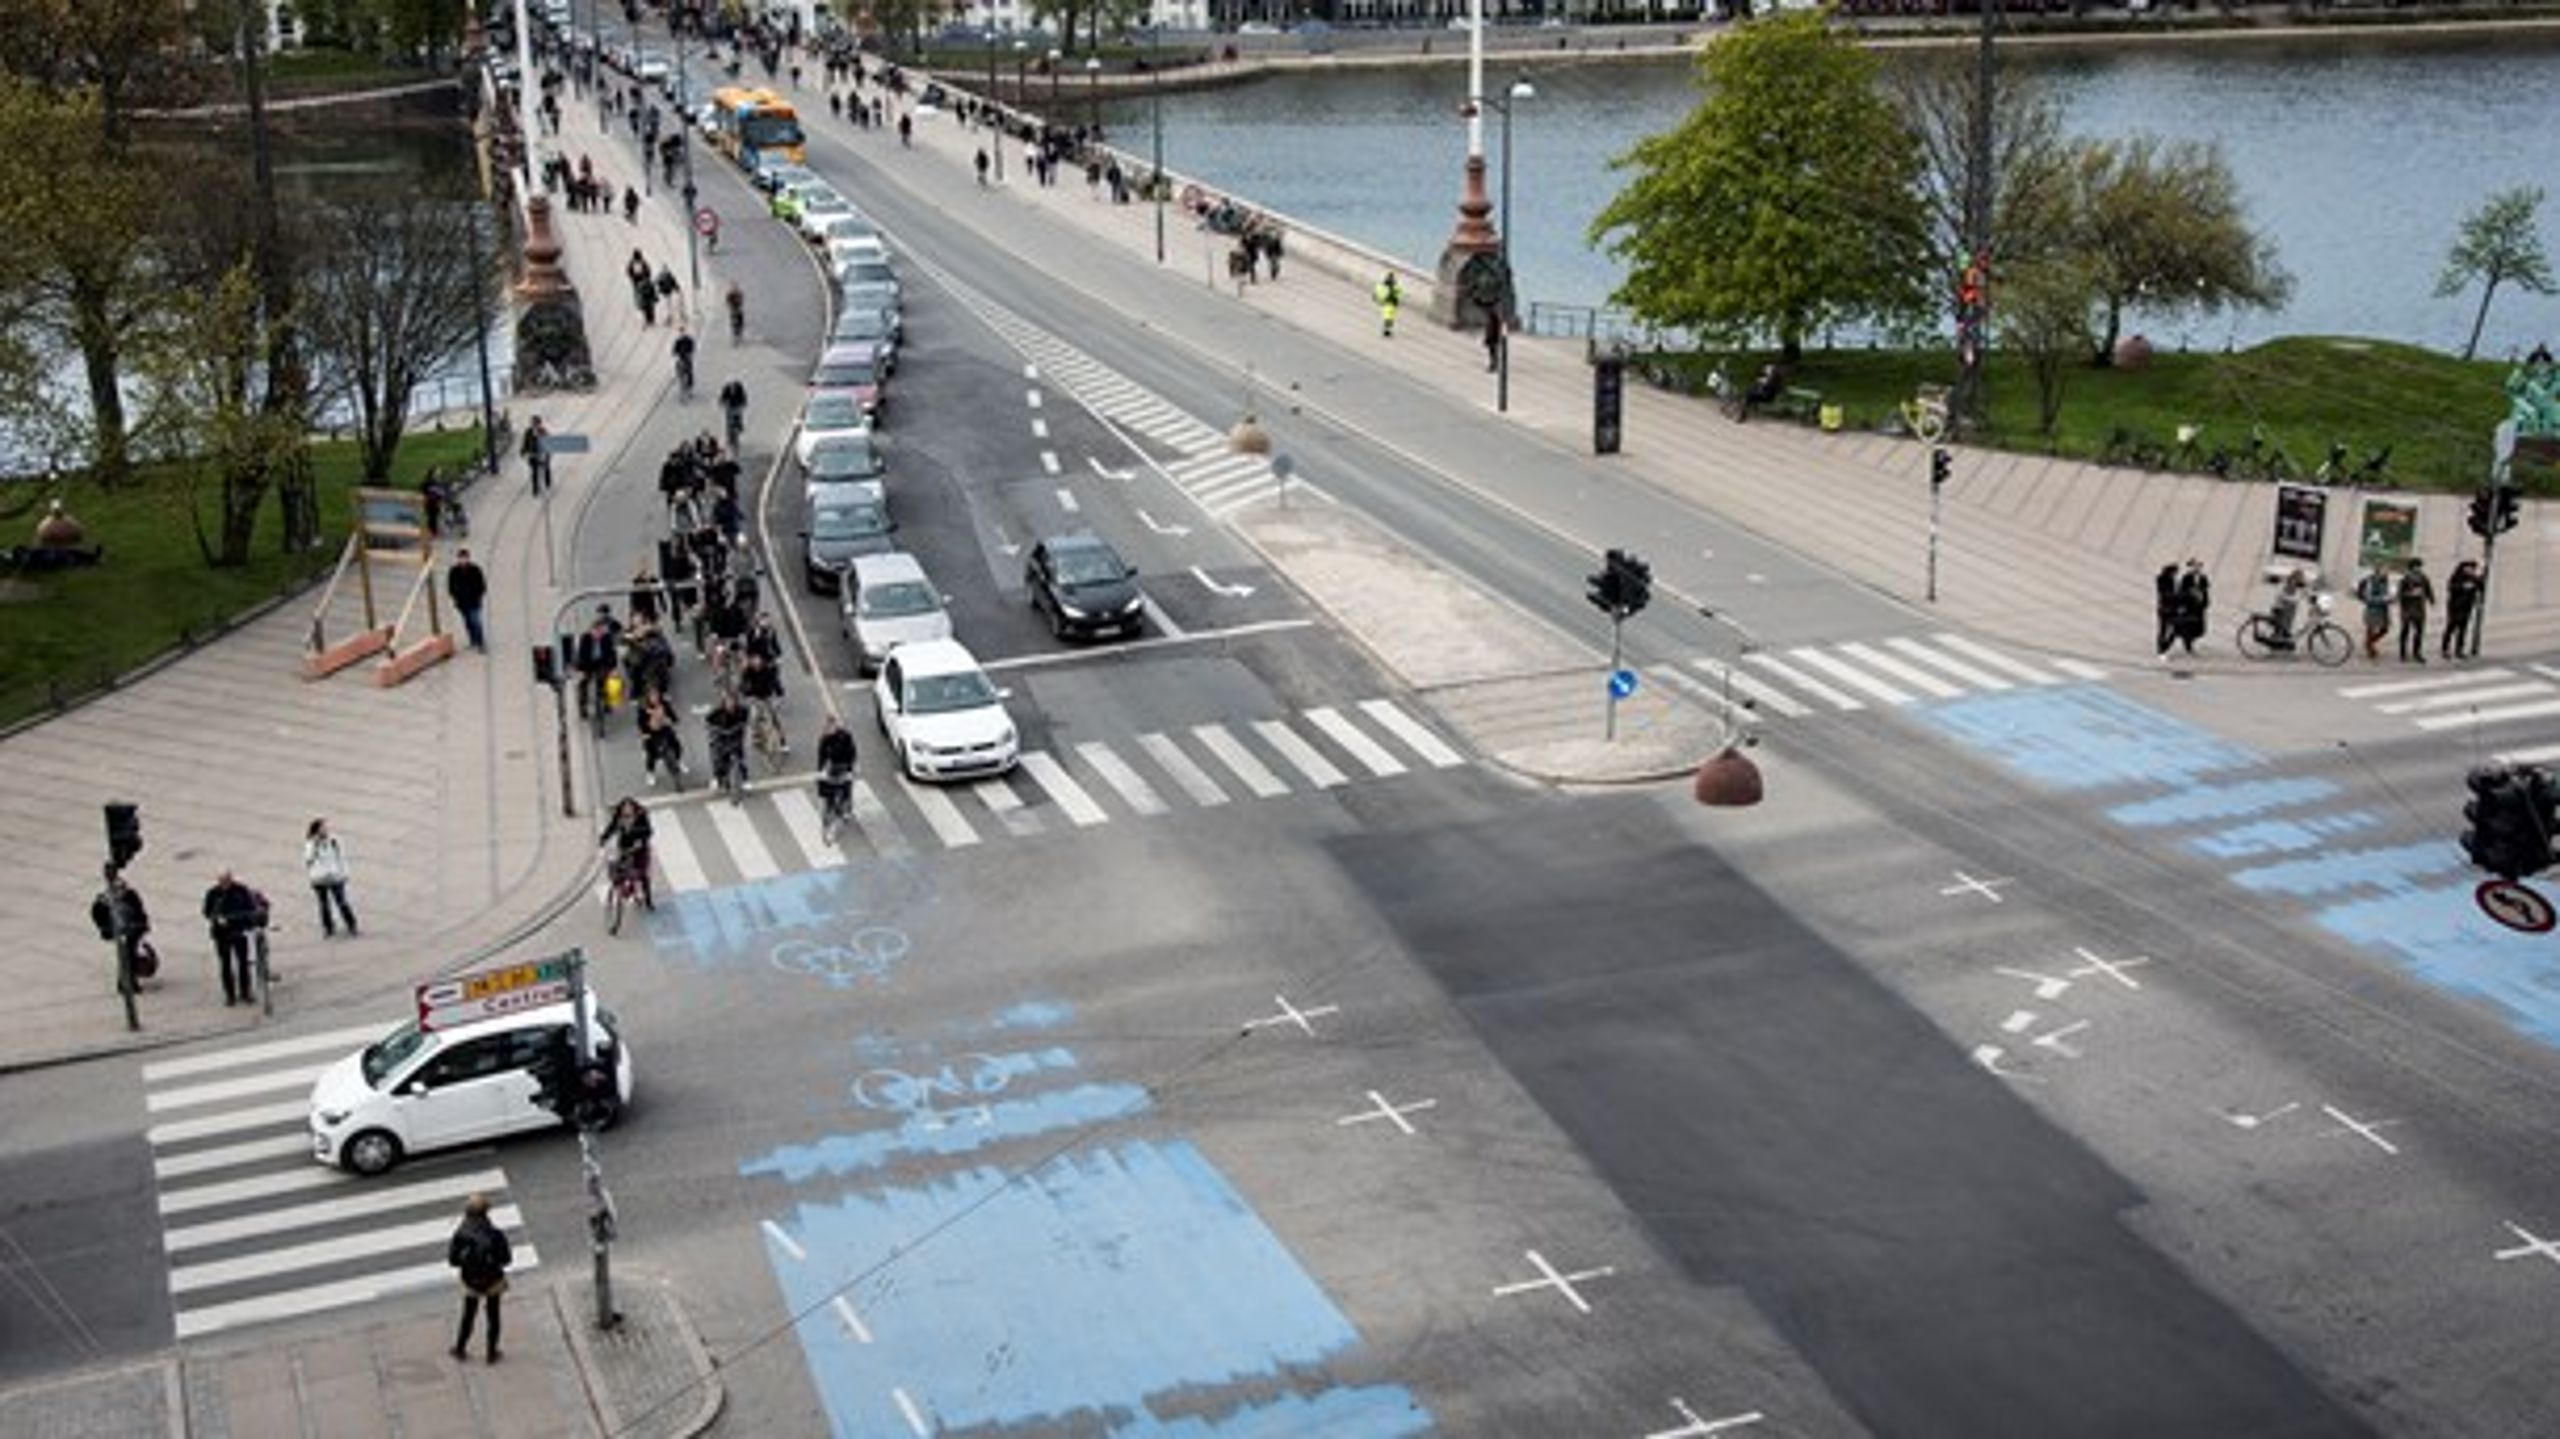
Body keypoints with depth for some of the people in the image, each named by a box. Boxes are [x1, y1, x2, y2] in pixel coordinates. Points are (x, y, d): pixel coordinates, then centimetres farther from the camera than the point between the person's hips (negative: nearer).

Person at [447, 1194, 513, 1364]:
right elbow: (506, 1259, -14)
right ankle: (492, 1353, 31)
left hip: (471, 1283, 1)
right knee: (493, 1316, 19)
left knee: (468, 1316, 24)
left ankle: (460, 1349, 41)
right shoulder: (495, 1234, -26)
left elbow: (453, 1260, -15)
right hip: (493, 1281, -1)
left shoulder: (460, 1234, -24)